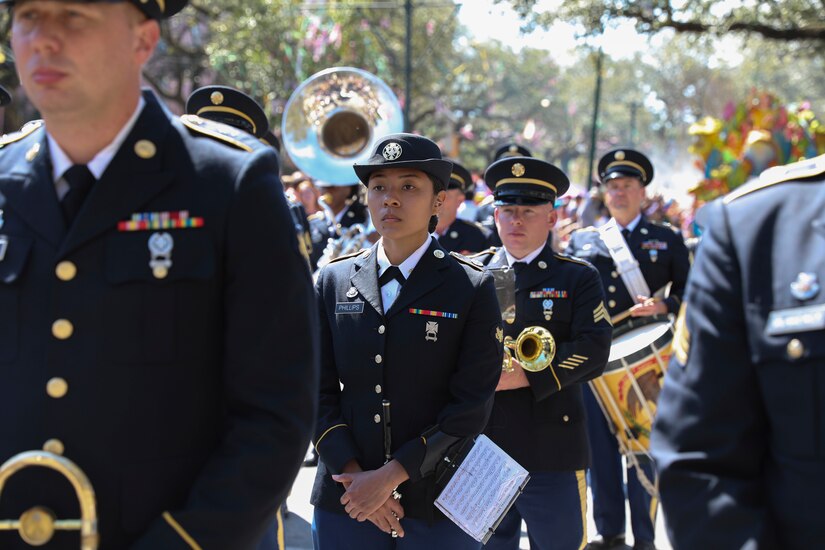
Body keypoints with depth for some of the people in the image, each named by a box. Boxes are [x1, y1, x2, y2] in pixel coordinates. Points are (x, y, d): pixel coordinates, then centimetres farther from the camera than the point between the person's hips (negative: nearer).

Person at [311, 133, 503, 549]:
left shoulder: (473, 288, -3)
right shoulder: (332, 281, 6)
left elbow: (472, 405, -9)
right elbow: (319, 391, 3)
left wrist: (391, 475, -15)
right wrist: (354, 475, -10)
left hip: (440, 508, -2)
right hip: (344, 500, 2)